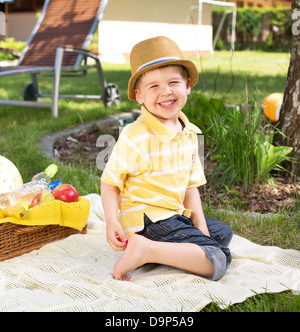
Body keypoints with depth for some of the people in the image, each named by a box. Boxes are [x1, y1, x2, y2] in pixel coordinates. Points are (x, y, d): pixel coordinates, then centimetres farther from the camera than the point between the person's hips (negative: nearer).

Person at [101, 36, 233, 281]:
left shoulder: (189, 133, 5)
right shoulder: (135, 138, -18)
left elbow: (190, 185, 10)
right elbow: (110, 182, -11)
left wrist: (200, 227, 2)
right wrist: (112, 221, -25)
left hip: (175, 216, 9)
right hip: (147, 222, -9)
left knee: (223, 233, 25)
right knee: (218, 262, -14)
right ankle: (145, 249, -17)